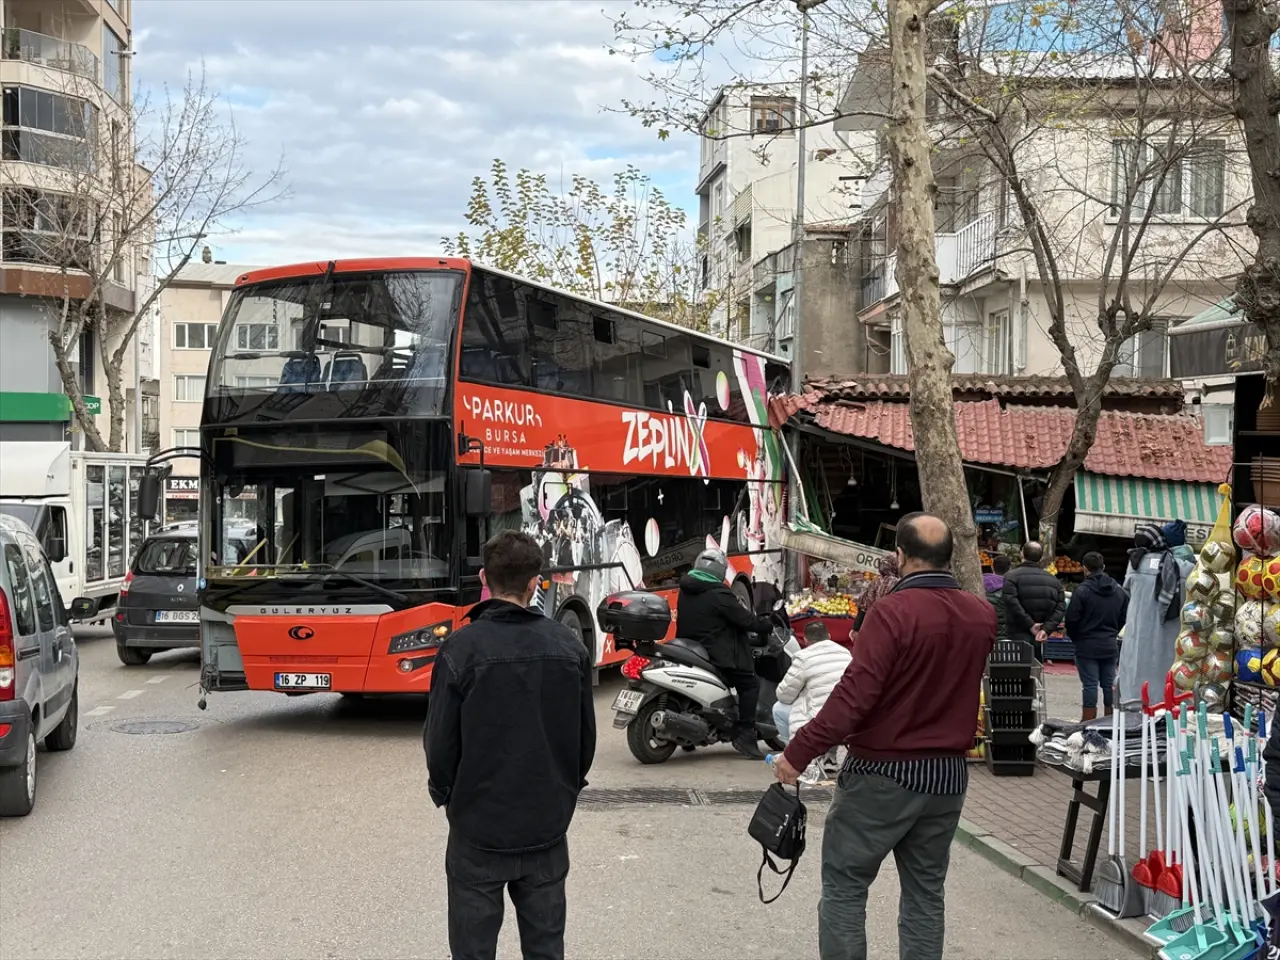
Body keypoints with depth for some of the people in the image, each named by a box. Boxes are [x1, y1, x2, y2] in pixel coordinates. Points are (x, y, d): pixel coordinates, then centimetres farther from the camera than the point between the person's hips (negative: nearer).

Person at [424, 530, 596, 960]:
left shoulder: (461, 649, -16)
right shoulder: (569, 647, -4)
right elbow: (586, 739, 5)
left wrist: (445, 795, 9)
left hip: (479, 828, -3)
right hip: (548, 828, 3)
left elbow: (440, 742, -9)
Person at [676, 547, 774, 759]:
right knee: (749, 683, -2)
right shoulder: (718, 594, -18)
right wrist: (767, 624, 2)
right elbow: (744, 619, -15)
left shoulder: (685, 591, 8)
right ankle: (745, 735, -10)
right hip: (716, 652, -9)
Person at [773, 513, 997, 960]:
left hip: (884, 773, -6)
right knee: (925, 893, 15)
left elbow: (855, 693, -25)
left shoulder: (894, 611, -19)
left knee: (844, 887, 5)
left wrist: (799, 752, -20)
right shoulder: (983, 616, 1)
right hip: (948, 774, 6)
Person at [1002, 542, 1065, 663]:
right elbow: (1061, 607, 2)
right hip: (1039, 639, 5)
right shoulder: (1052, 579, 12)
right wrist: (1047, 629, -6)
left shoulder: (1011, 576, -3)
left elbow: (1012, 603, -18)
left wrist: (1030, 624, -12)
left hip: (1018, 635, -5)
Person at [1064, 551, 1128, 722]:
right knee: (1109, 685, 11)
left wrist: (1074, 637, 5)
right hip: (1111, 645, 5)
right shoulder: (1119, 591, 6)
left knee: (1090, 685, -3)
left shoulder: (1082, 591, -14)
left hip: (1087, 645, -5)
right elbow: (1124, 617, 11)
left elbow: (1071, 619, -13)